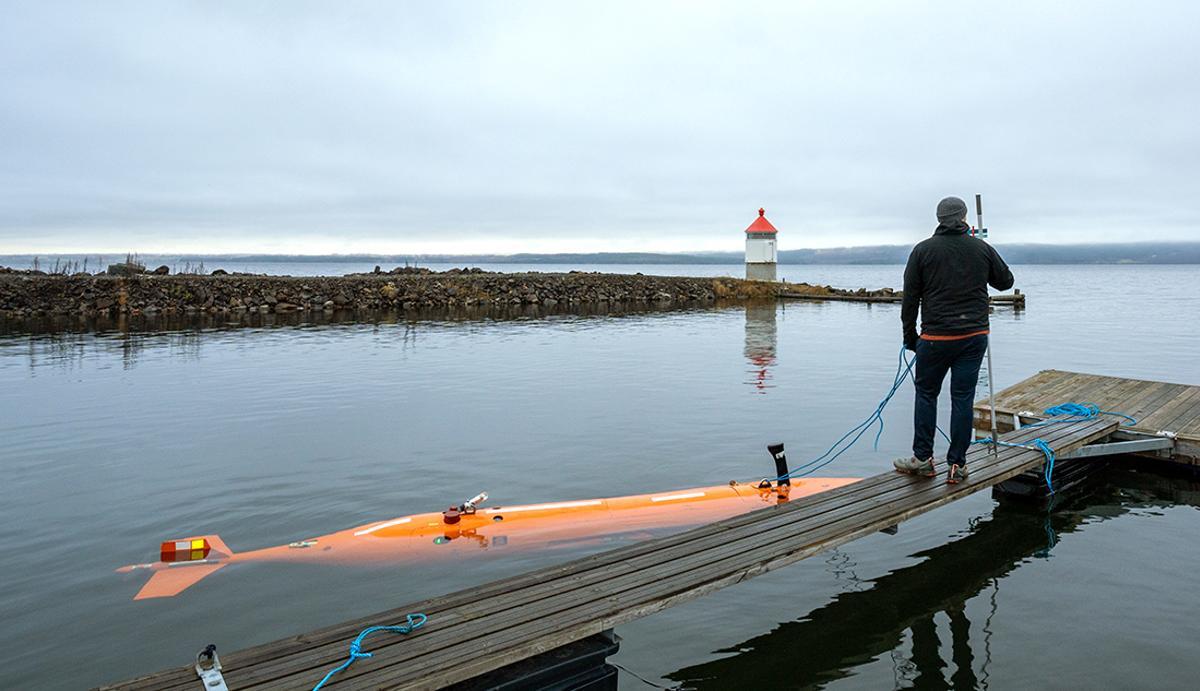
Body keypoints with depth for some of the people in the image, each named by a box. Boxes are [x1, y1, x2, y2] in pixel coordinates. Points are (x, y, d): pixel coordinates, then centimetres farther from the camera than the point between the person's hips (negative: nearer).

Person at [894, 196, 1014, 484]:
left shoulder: (923, 250, -2)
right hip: (975, 336, 2)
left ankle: (923, 459, 14)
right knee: (963, 398, 5)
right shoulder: (983, 249, 3)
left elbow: (910, 298, -2)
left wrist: (910, 336, 6)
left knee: (926, 394, 11)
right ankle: (957, 465, 9)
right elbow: (1006, 281, 18)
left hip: (936, 338, -2)